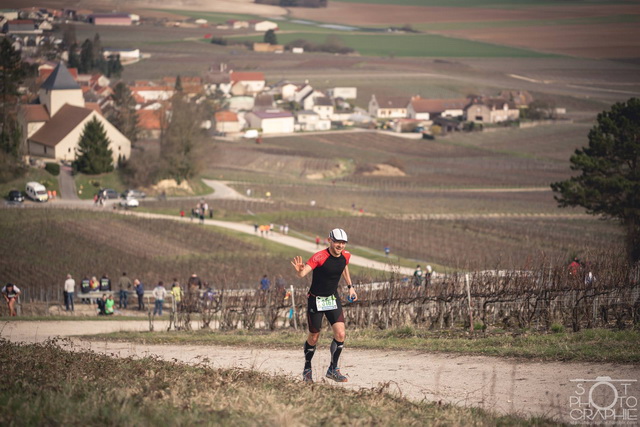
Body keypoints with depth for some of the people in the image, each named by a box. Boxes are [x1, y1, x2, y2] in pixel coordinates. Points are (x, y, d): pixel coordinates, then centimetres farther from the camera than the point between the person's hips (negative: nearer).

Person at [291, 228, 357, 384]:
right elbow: (302, 274, -34)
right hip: (316, 300, -5)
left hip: (333, 299, 5)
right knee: (313, 338, 5)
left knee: (340, 334, -9)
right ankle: (307, 370, 26)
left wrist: (350, 286, 18)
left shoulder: (345, 256, -4)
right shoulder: (319, 257, -23)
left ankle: (333, 369, 6)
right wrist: (299, 270, -57)